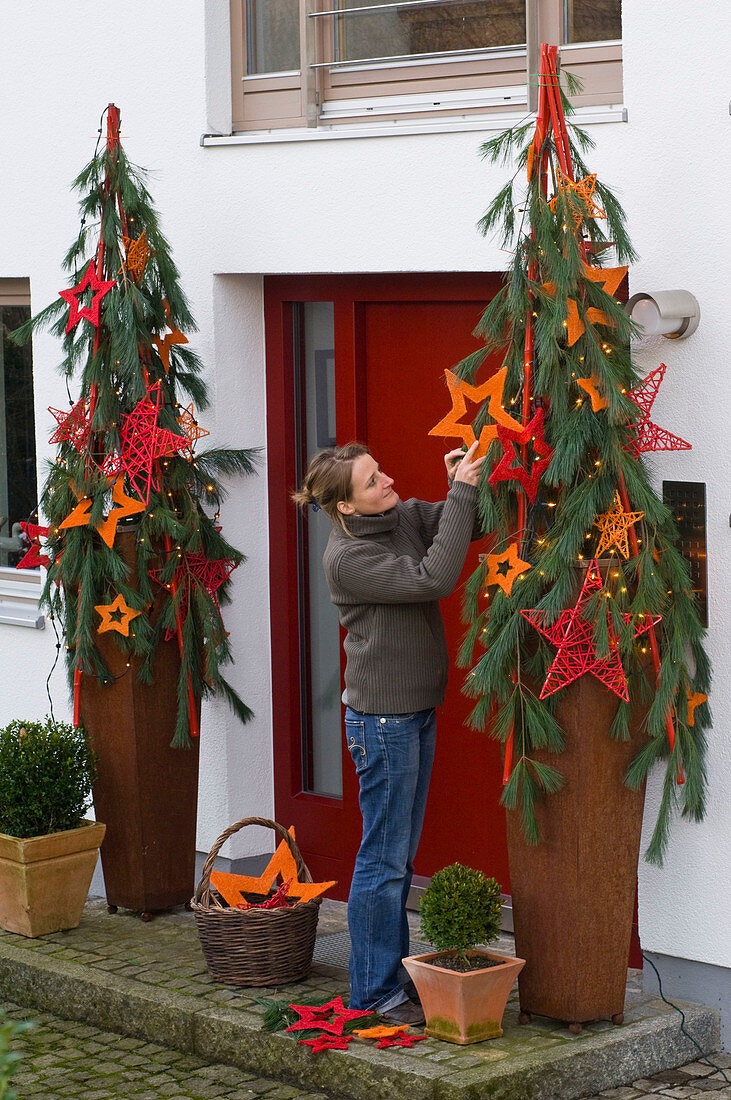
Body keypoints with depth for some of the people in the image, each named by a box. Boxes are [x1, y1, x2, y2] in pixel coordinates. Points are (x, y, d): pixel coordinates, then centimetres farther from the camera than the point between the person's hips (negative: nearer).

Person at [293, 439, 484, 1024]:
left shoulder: (406, 515, 4)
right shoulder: (347, 558, -20)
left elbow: (471, 523, 3)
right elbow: (434, 579, -26)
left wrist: (465, 485, -17)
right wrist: (461, 492, -26)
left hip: (417, 711, 8)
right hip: (382, 717, -8)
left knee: (401, 855, 16)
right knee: (384, 859, -1)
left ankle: (393, 973, 26)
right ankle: (374, 989, 8)